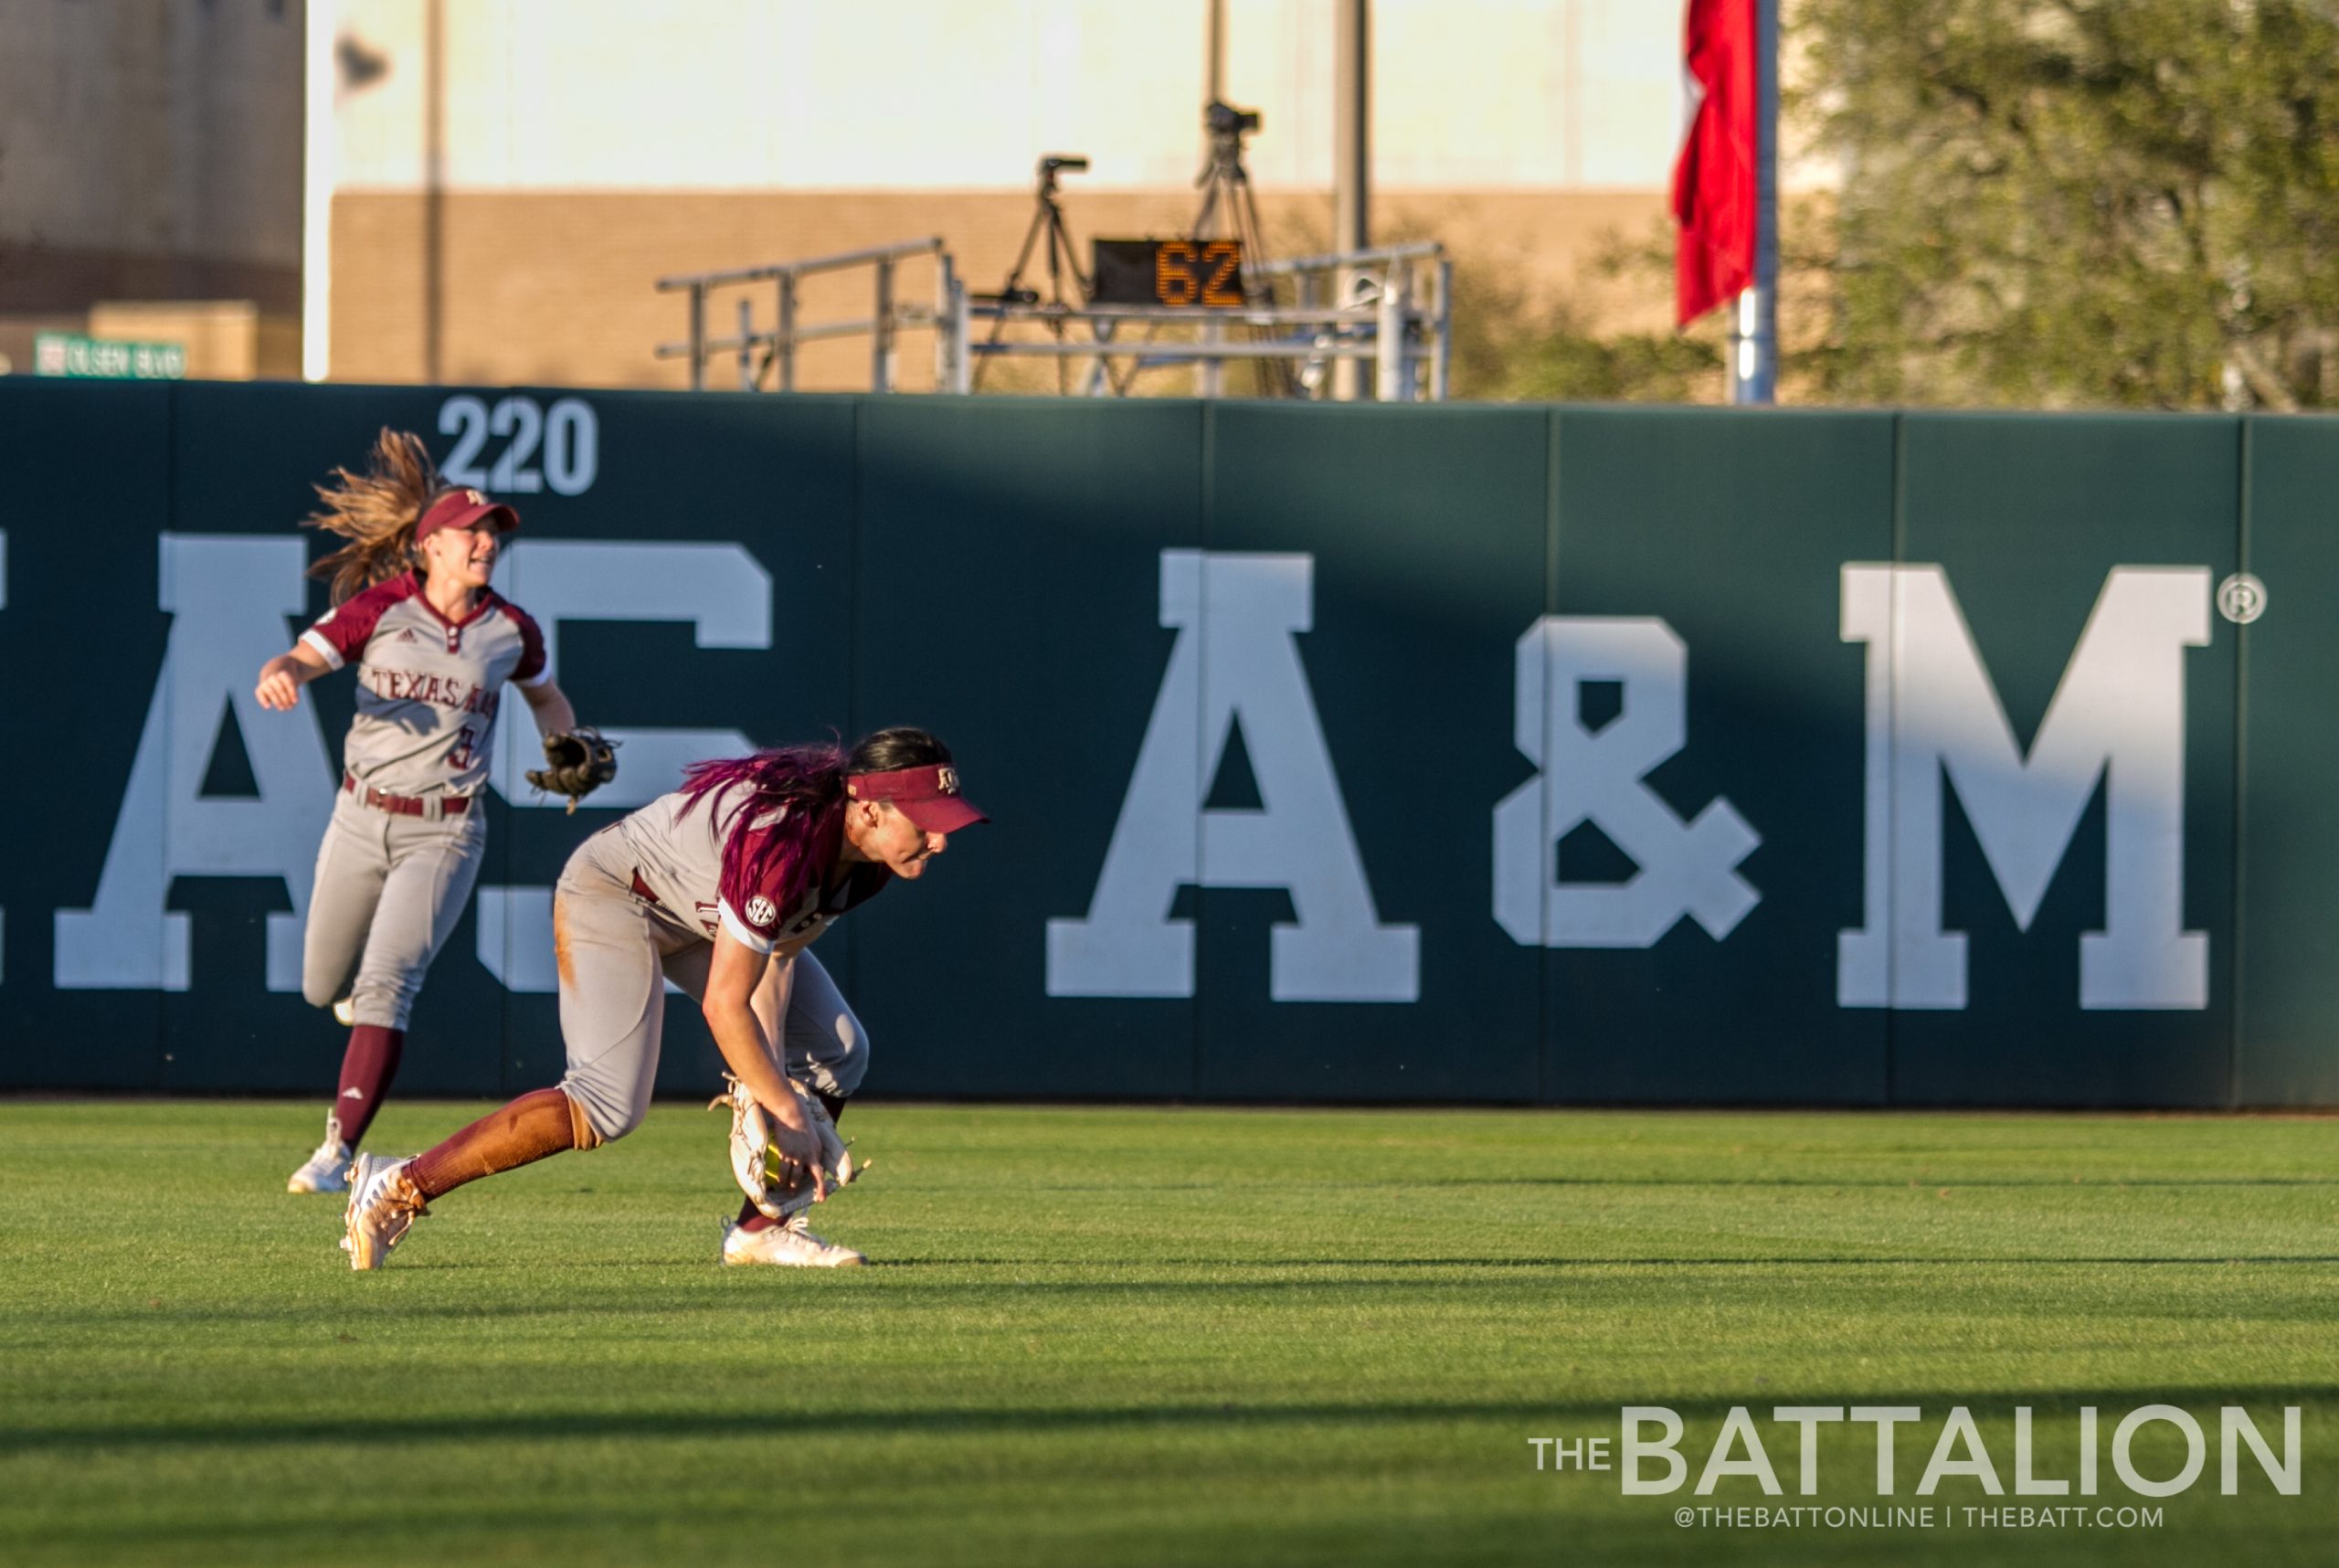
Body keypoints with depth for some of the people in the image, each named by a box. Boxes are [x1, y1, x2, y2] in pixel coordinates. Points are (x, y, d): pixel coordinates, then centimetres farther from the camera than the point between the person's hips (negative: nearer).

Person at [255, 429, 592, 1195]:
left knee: (387, 983, -19)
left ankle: (338, 1151, -19)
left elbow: (545, 696, 22)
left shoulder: (510, 630, 2)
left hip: (444, 834, -1)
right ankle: (369, 998, 52)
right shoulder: (378, 610, -5)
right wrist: (281, 674, -41)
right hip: (361, 818, 1)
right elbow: (303, 657, -16)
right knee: (322, 986, 13)